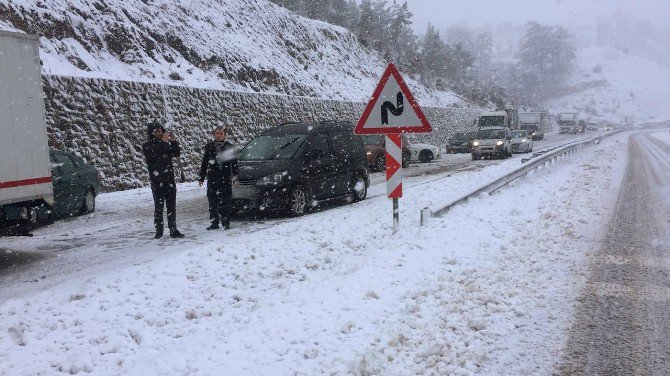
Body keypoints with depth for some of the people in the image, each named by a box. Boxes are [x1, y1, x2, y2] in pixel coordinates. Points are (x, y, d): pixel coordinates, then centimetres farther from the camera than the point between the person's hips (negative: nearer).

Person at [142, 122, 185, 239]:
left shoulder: (166, 144, 12)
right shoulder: (147, 146, -2)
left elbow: (176, 153, 6)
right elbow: (153, 154, -22)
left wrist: (173, 141, -7)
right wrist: (163, 141, -26)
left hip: (169, 179, 4)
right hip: (157, 181, -4)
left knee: (172, 205, 4)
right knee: (158, 206, 1)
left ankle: (173, 230, 8)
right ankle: (159, 230, 9)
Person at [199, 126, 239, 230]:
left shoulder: (229, 147, 6)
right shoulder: (209, 147, 11)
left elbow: (234, 163, 8)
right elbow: (204, 163, 15)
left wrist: (235, 177, 1)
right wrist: (202, 177, 11)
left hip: (225, 179, -2)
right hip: (212, 179, 2)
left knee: (225, 202, -3)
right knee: (212, 202, 4)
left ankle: (226, 223, 3)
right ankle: (214, 223, 12)